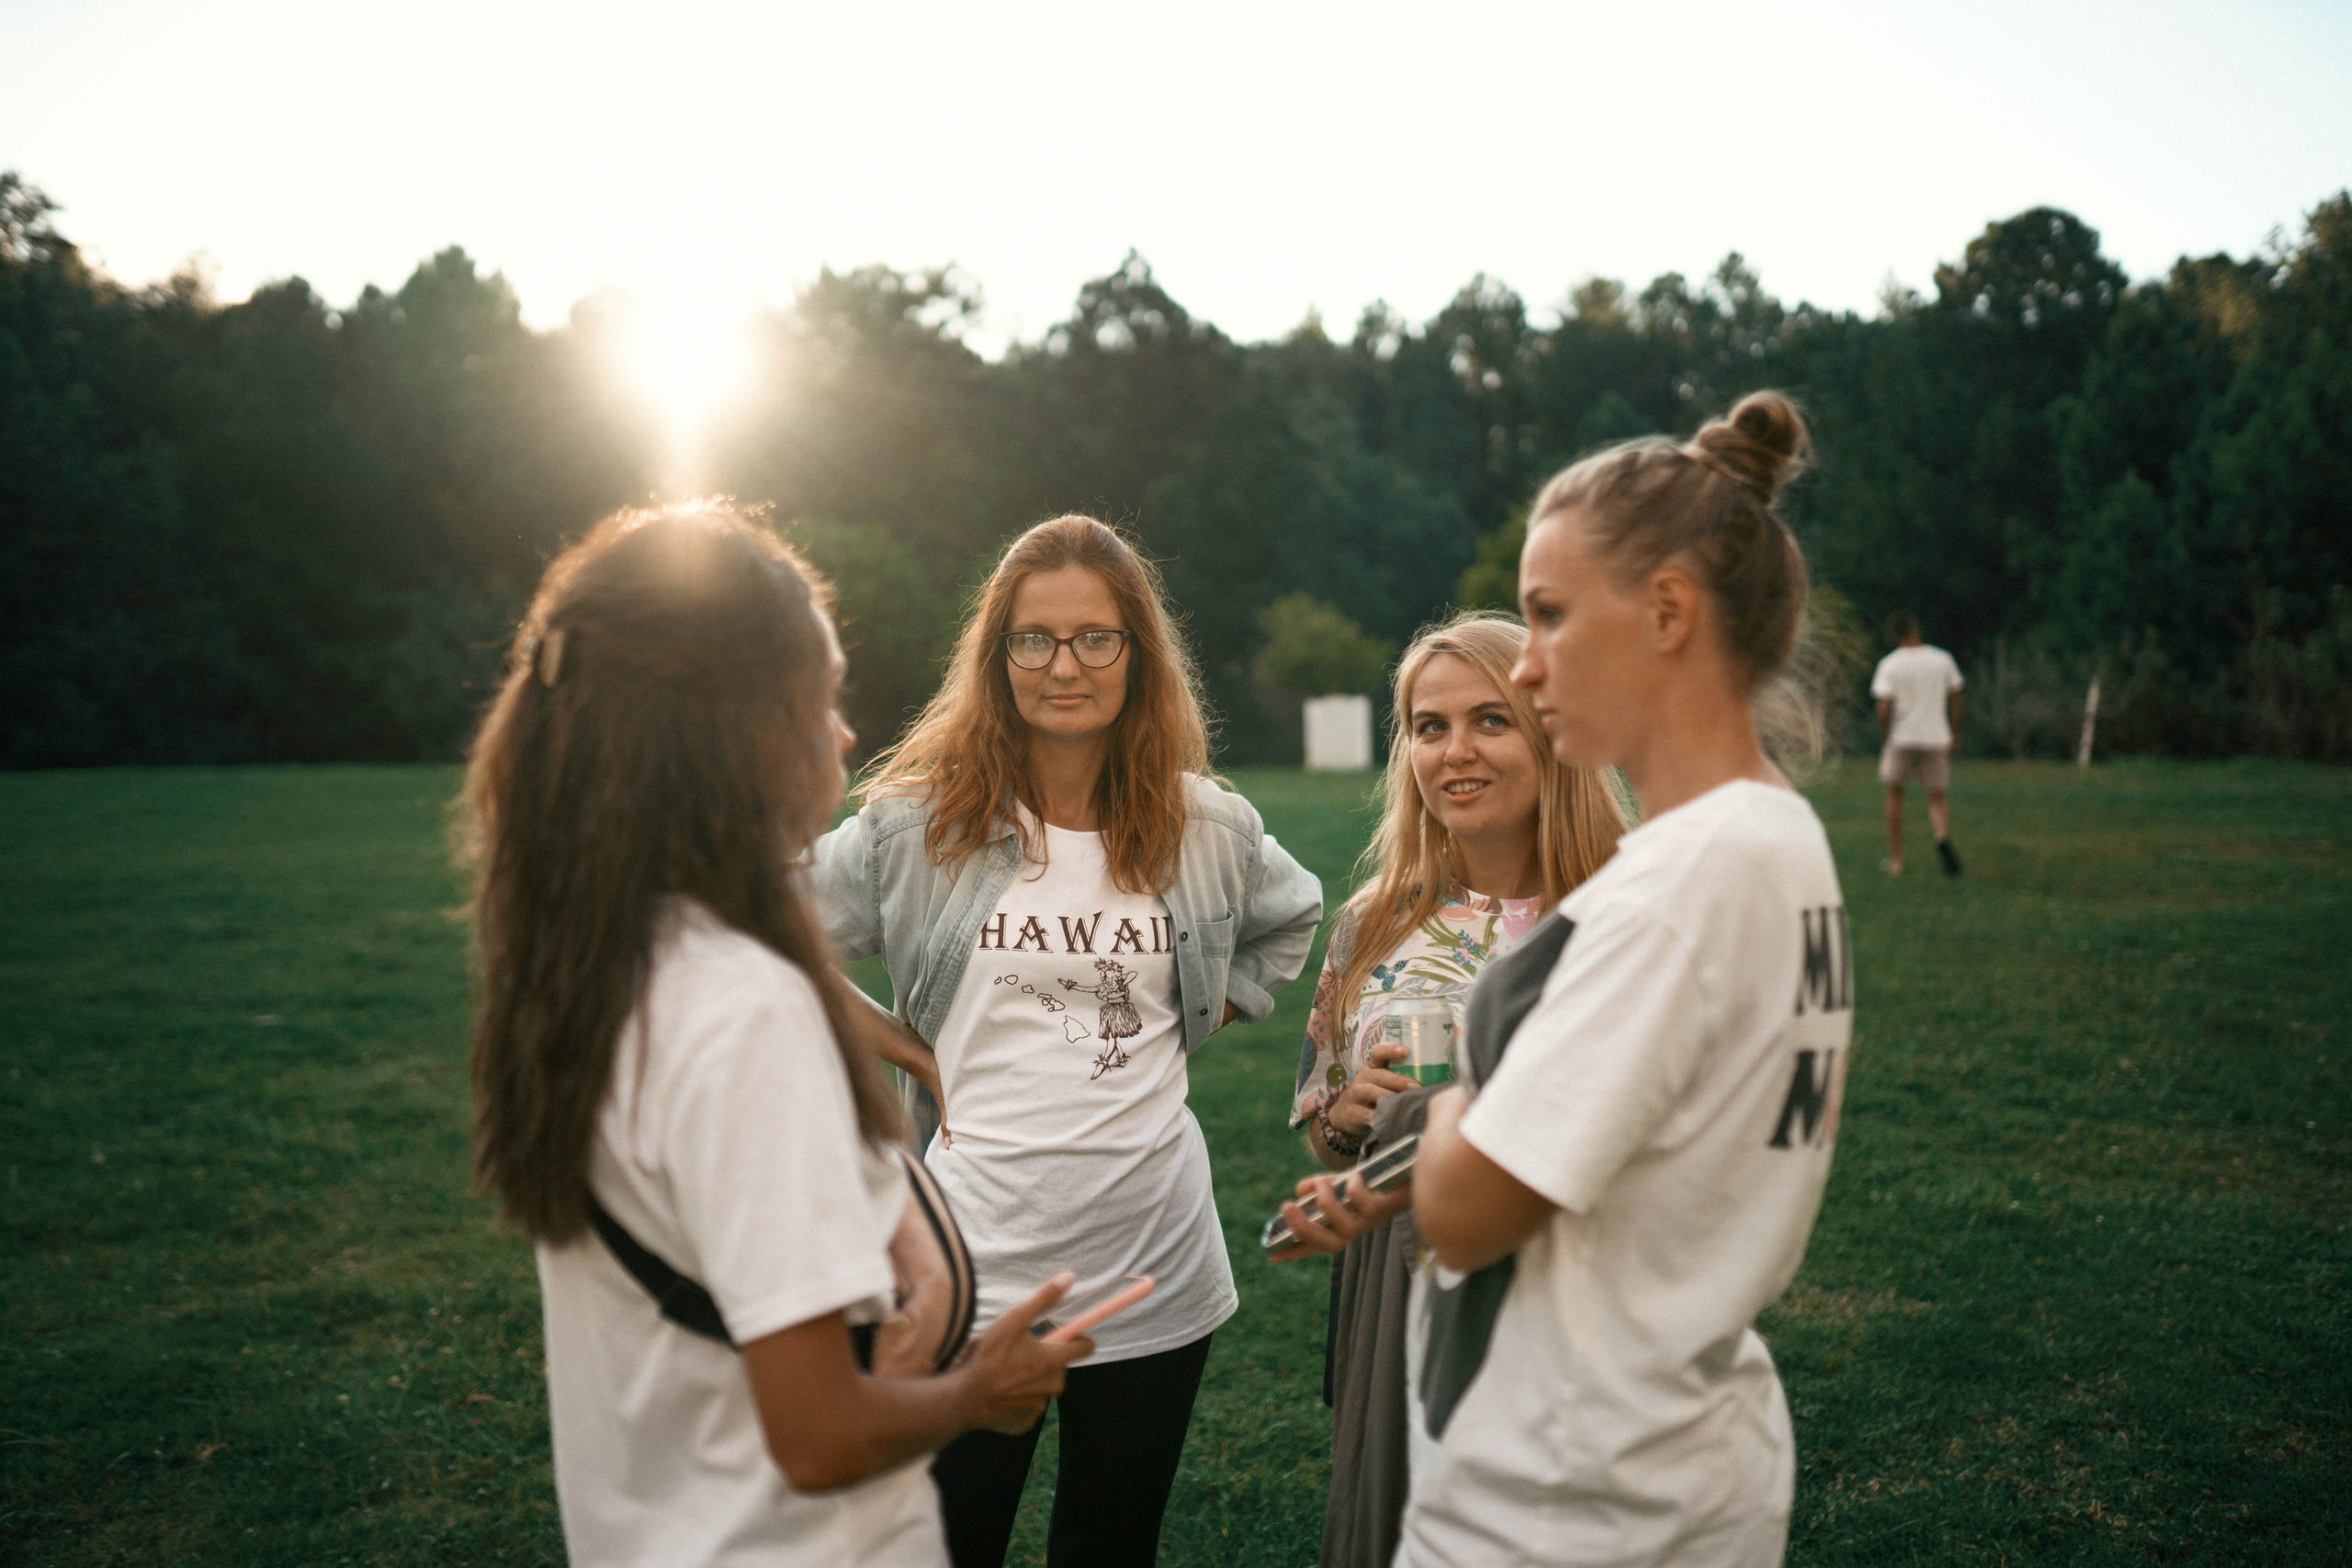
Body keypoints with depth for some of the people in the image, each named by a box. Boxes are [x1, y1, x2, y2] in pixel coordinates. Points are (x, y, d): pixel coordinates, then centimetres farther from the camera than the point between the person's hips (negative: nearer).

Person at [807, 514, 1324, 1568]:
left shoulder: (1204, 827, 2)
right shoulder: (919, 820, -6)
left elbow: (1290, 921, 22)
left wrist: (1186, 1029, 9)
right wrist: (911, 1057, -4)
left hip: (1153, 1269, 3)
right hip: (977, 1267, -2)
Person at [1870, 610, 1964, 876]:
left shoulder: (1889, 665, -7)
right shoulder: (1943, 659, 1)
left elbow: (1884, 709, -14)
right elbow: (1955, 700, 8)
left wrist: (1886, 731, 5)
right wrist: (1954, 734, 18)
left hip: (1902, 738, -1)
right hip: (1936, 738, 2)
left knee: (1894, 793, 15)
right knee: (1938, 798, 8)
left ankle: (1895, 859, 16)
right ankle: (1943, 836, -24)